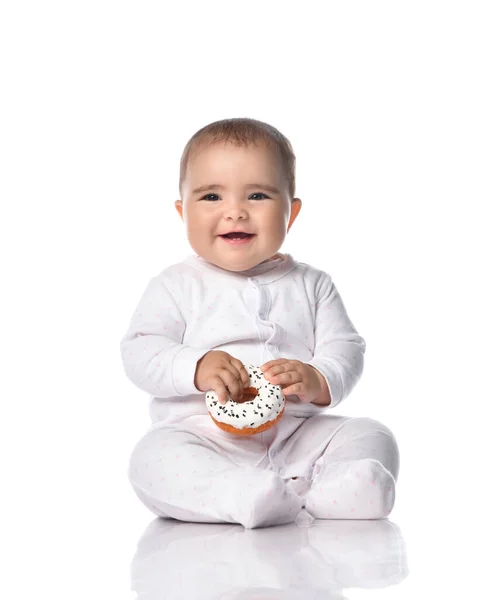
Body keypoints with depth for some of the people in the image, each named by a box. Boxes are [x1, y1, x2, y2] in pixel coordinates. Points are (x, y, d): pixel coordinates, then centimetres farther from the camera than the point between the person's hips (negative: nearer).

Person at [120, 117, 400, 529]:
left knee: (372, 438, -18)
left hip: (298, 434, 3)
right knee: (153, 457, -32)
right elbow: (140, 351, -1)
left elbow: (346, 349, 8)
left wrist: (317, 382, -15)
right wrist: (196, 369, -21)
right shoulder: (177, 286, 6)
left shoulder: (312, 286, 12)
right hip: (204, 437, -2)